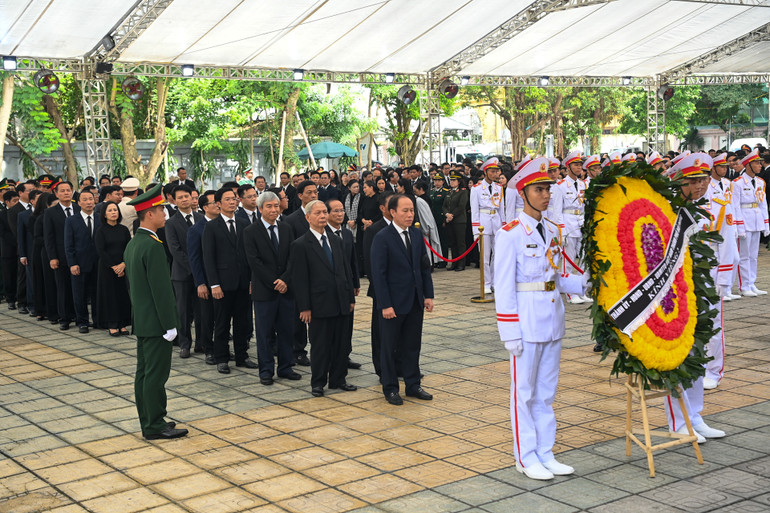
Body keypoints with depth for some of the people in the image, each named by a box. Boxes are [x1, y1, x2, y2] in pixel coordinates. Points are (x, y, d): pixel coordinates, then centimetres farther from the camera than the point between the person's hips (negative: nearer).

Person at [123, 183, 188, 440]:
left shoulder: (133, 243, 11)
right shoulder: (152, 246, -20)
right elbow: (161, 289, -21)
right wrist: (169, 324, -17)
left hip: (140, 321, 10)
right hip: (155, 322, -10)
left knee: (144, 372, 13)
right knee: (156, 374, -4)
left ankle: (148, 422, 21)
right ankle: (155, 426, 2)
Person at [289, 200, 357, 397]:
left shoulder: (336, 241, 13)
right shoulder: (300, 245, -7)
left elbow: (346, 270, 16)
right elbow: (299, 279, -10)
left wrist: (351, 298, 11)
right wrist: (304, 307, -14)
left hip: (341, 304, 6)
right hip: (319, 305, -6)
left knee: (340, 343, 12)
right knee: (319, 346, 3)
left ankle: (338, 379, 24)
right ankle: (318, 383, 15)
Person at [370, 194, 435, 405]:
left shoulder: (417, 234, 7)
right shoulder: (382, 238, -12)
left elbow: (425, 267, 11)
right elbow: (378, 274, -14)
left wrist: (428, 295, 4)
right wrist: (385, 305, -17)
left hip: (415, 301, 6)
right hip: (394, 303, -5)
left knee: (413, 345, 13)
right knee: (389, 347, 7)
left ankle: (413, 385, 25)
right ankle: (390, 388, 19)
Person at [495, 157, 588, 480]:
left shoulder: (553, 231, 10)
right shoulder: (510, 233, -10)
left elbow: (557, 277, 15)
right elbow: (503, 285, -12)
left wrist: (585, 284, -3)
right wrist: (510, 331, -15)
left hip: (552, 316, 7)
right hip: (527, 318, -7)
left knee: (546, 390, 13)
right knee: (524, 390, 3)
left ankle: (545, 454, 23)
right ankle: (526, 458, 14)